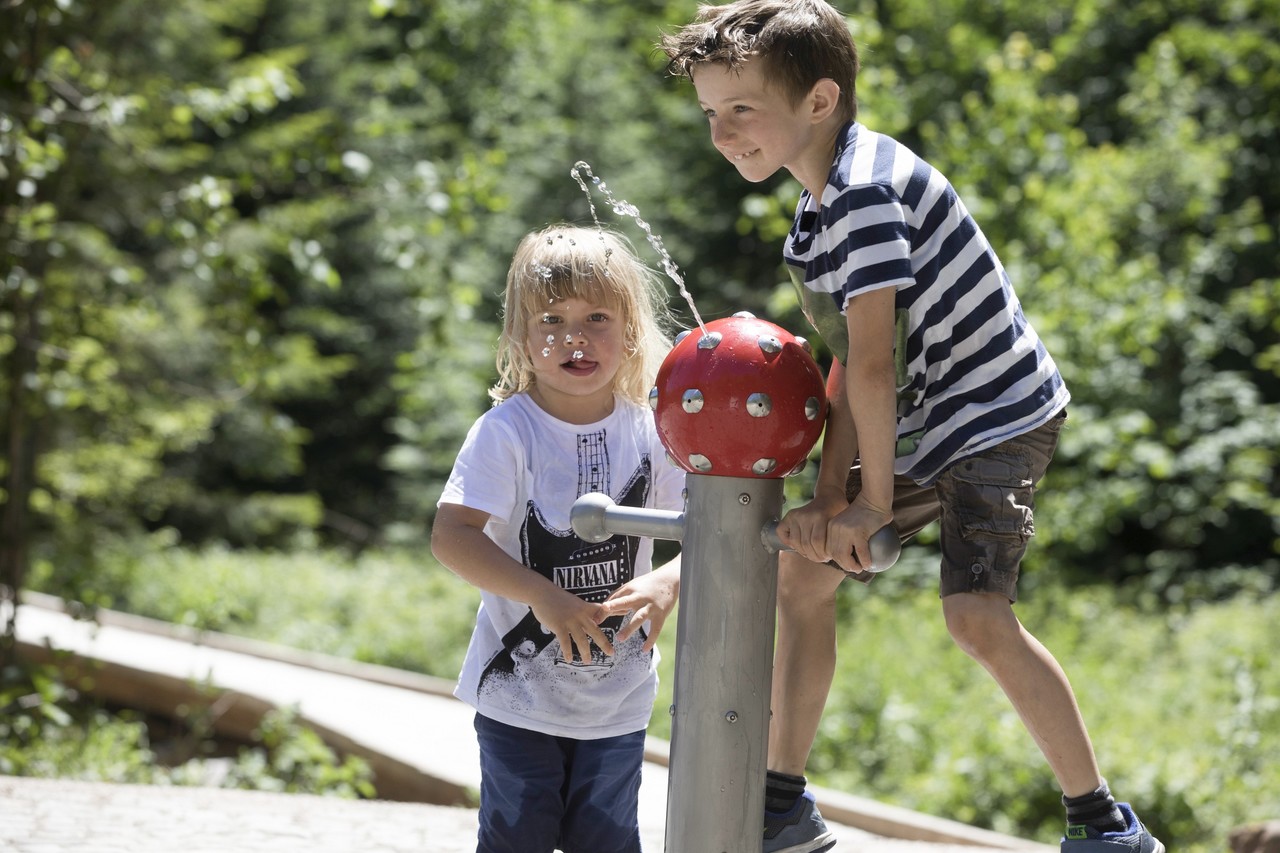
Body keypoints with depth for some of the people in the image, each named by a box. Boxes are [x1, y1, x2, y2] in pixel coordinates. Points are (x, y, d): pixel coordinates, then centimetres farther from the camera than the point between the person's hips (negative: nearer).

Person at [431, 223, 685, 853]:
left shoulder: (651, 434, -3)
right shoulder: (507, 431, -13)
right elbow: (450, 536, -22)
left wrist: (668, 582, -23)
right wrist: (544, 598, -29)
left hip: (619, 697, 3)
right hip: (518, 692, -3)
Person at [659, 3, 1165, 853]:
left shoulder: (865, 191, -24)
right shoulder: (822, 204, 7)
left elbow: (872, 361, -24)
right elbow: (851, 363, 1)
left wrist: (876, 498, -17)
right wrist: (831, 494, -8)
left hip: (998, 417, -10)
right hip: (924, 430, 10)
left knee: (977, 615, -23)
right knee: (800, 566, 11)